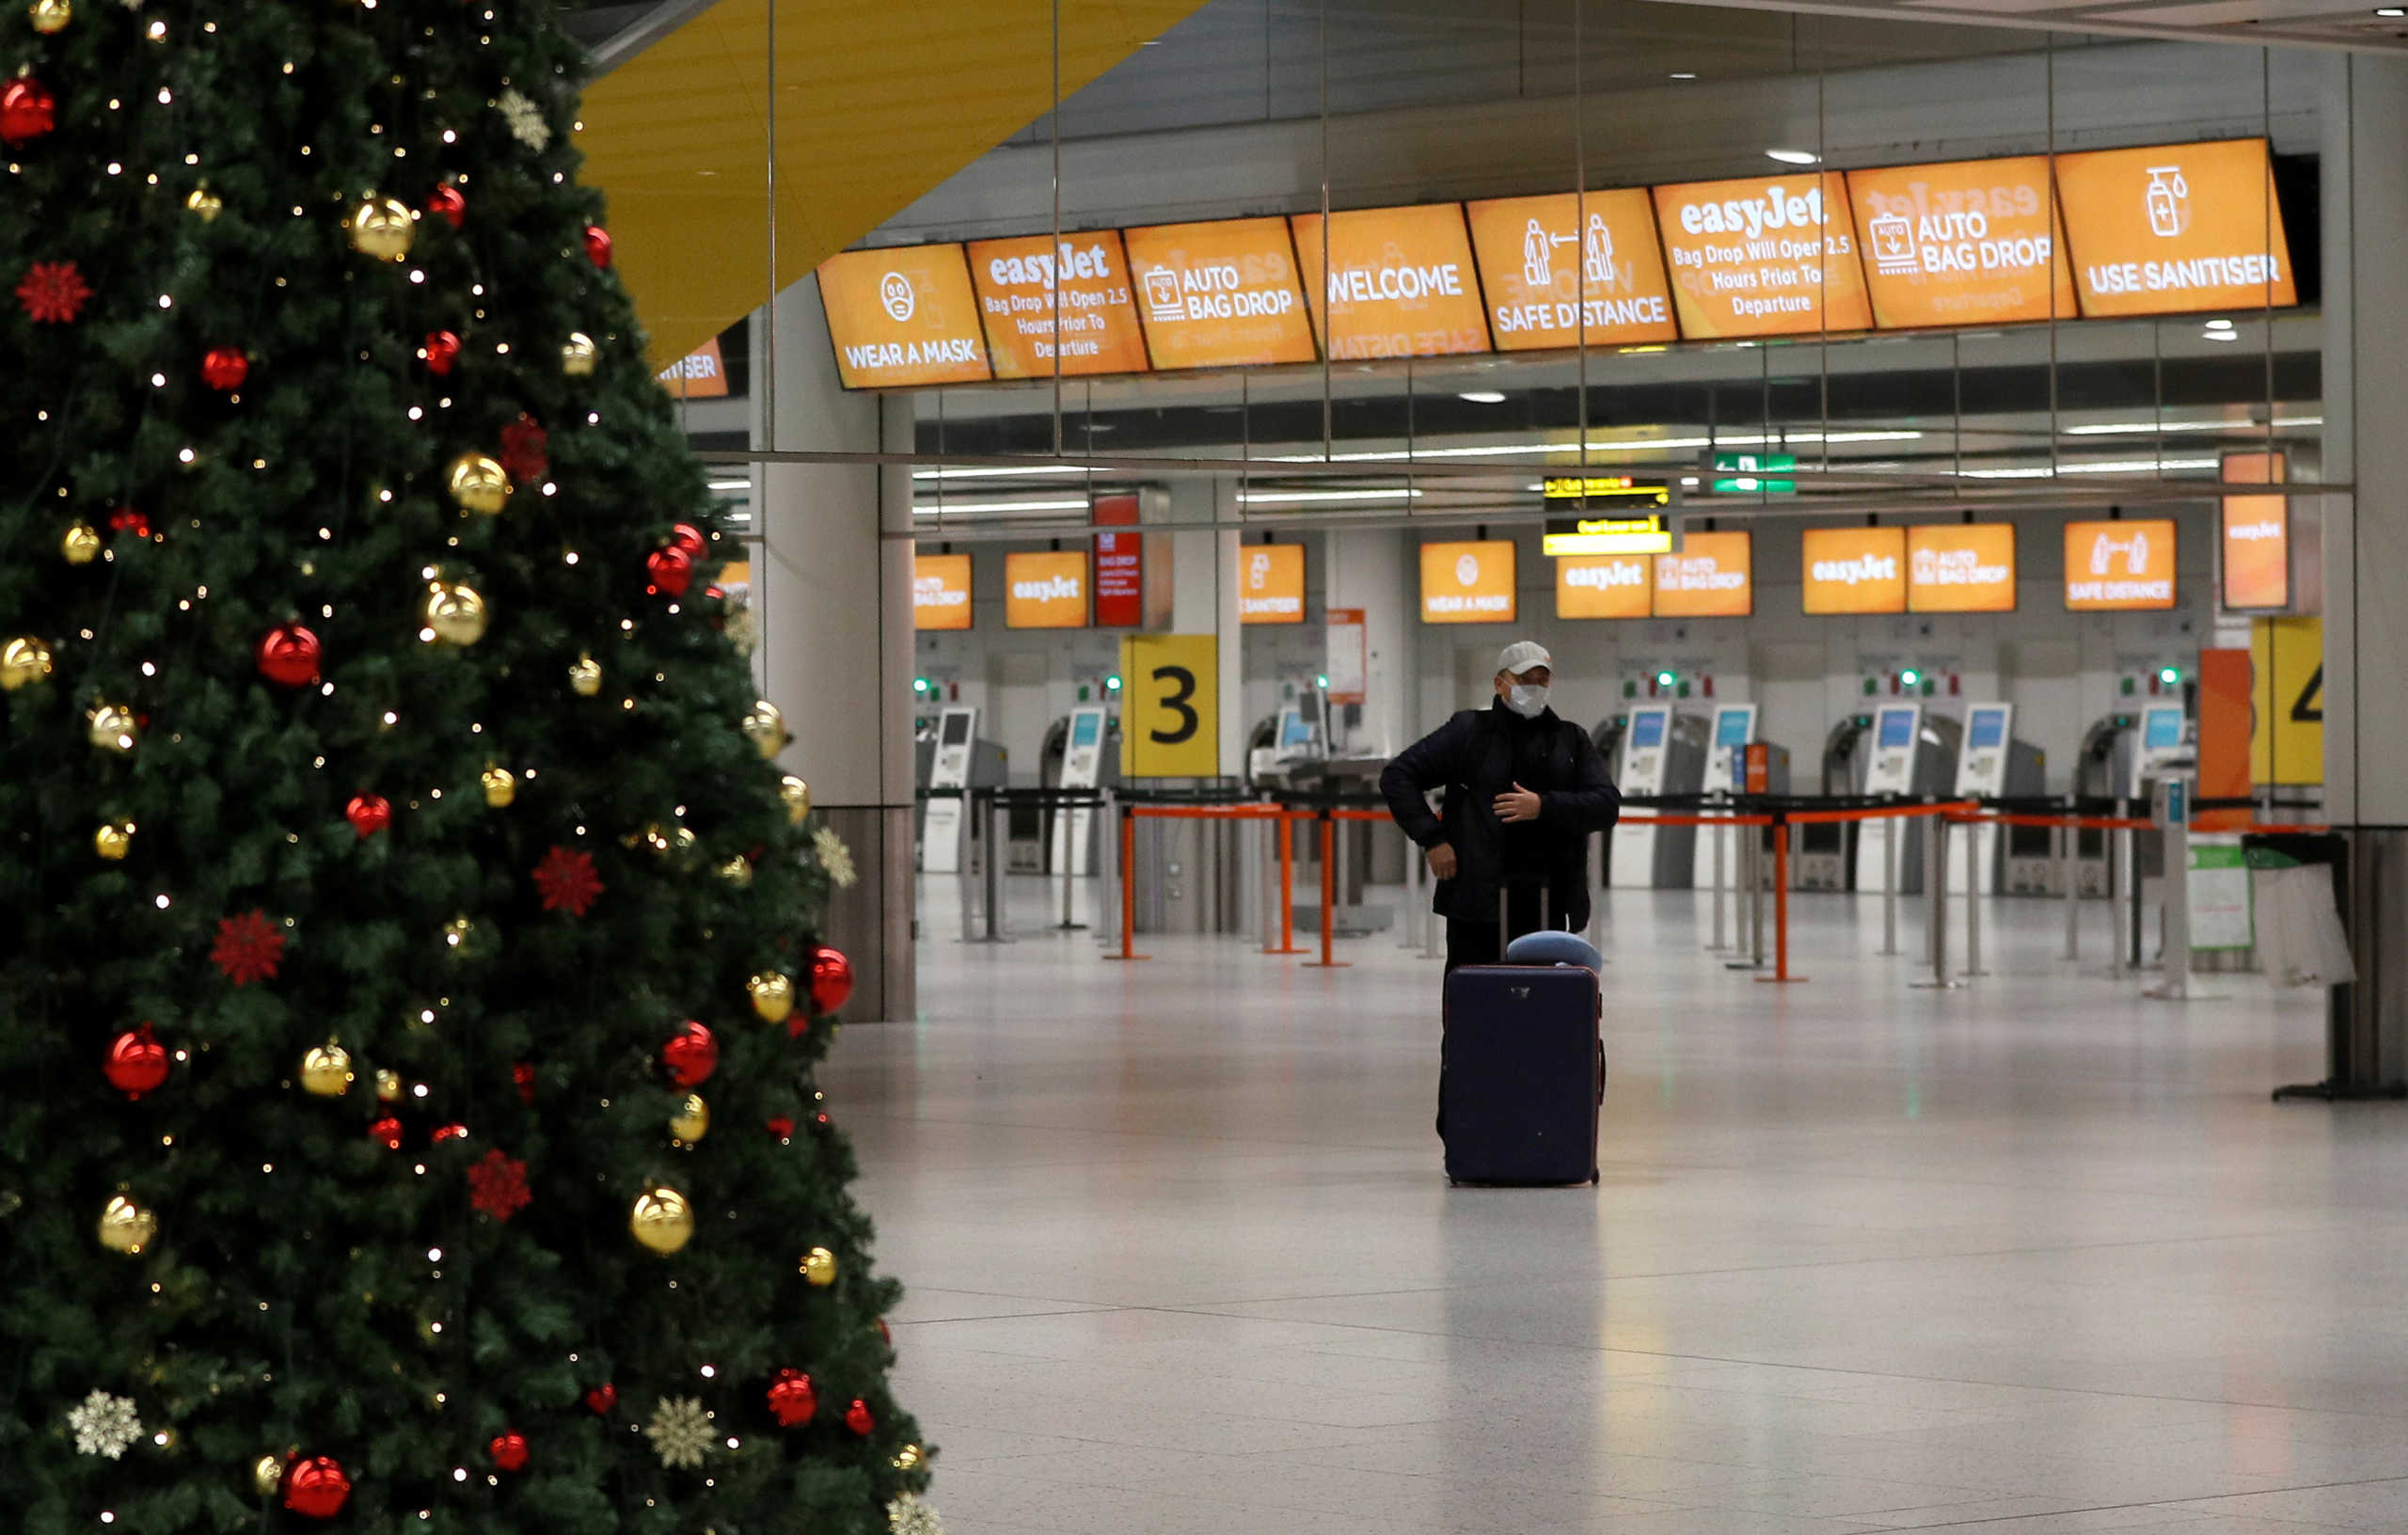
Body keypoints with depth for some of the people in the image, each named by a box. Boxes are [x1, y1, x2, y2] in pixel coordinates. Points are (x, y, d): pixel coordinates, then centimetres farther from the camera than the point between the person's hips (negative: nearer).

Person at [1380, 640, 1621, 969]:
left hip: (1545, 906, 3)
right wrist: (1431, 839, -6)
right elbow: (1397, 778, 4)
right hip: (1477, 899, -3)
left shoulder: (1572, 741, 13)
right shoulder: (1469, 731, 5)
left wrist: (1543, 807, -12)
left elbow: (1607, 805, 3)